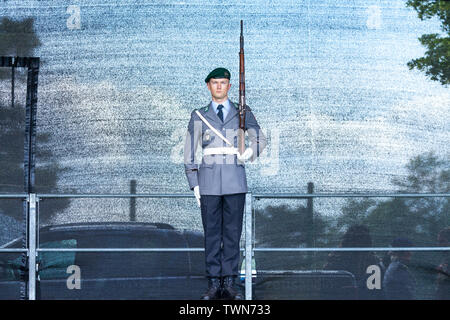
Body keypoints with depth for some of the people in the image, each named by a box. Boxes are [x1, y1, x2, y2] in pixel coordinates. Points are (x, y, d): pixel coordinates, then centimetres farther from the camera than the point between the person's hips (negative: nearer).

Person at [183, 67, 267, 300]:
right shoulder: (199, 116, 8)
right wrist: (194, 185, 0)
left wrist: (250, 152, -12)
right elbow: (189, 152, 7)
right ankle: (214, 285, 4)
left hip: (235, 181, 0)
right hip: (209, 182, 0)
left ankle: (230, 284, 5)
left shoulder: (242, 113, 9)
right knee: (212, 234, 0)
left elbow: (260, 139, 11)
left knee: (233, 233, 0)